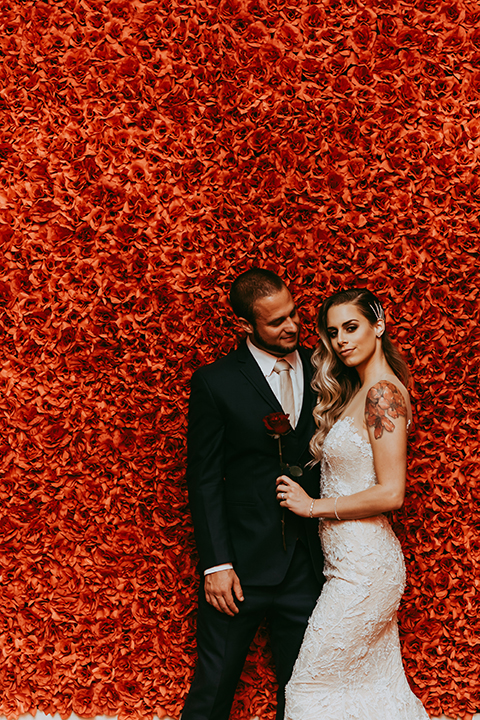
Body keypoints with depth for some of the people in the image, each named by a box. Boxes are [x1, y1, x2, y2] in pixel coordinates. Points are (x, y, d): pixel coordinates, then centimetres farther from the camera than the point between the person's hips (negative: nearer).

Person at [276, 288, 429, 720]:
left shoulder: (383, 394, -15)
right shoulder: (358, 392, 14)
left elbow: (391, 493, -21)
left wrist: (314, 506, -13)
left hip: (363, 567, -10)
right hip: (359, 564, 10)